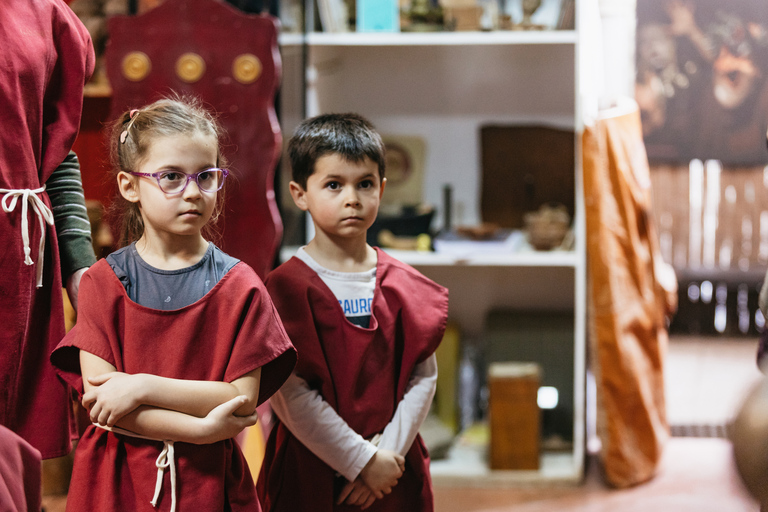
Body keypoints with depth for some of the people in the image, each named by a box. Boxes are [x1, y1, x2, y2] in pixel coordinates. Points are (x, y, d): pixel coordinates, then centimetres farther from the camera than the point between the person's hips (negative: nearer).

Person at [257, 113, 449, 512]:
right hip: (309, 476, -3)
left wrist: (388, 451, -10)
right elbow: (289, 394, -14)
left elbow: (423, 375, 2)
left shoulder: (403, 285, 4)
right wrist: (363, 460, -14)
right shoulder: (288, 285, -9)